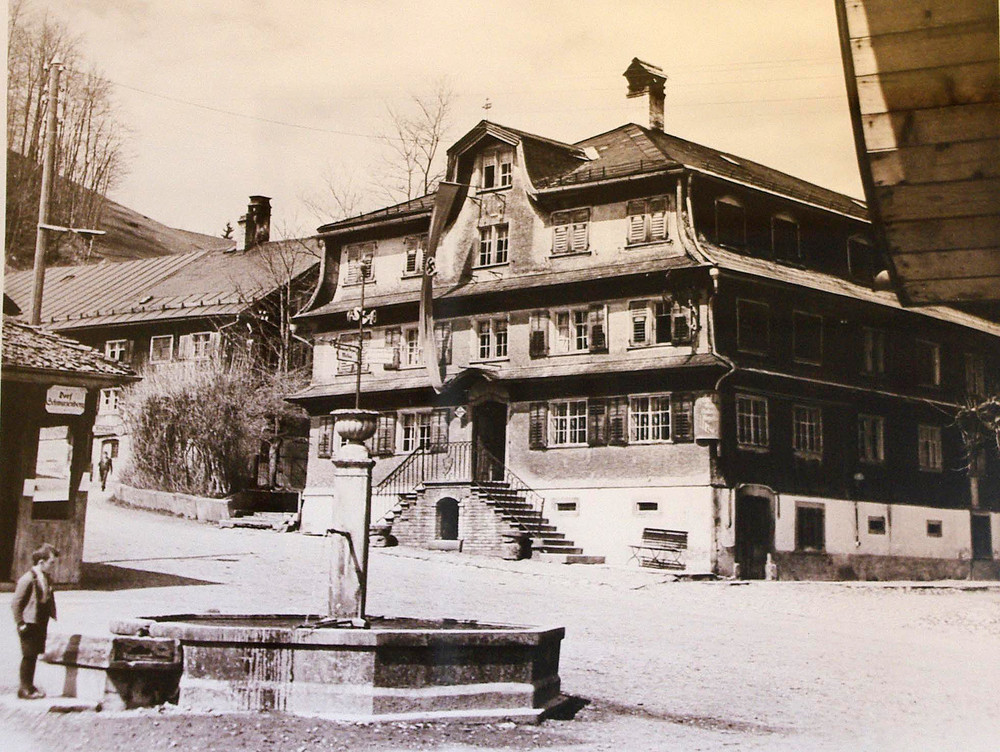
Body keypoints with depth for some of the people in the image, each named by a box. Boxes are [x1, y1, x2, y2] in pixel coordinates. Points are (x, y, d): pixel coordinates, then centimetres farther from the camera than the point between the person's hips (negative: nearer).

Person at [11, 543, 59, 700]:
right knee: (29, 656, -2)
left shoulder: (47, 578, 8)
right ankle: (24, 689, 8)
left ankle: (30, 686, 23)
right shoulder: (27, 579, -17)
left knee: (35, 654, 13)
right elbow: (16, 603, -14)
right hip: (29, 624, -8)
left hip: (41, 623, 8)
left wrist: (53, 616, 10)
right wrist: (20, 623, -14)